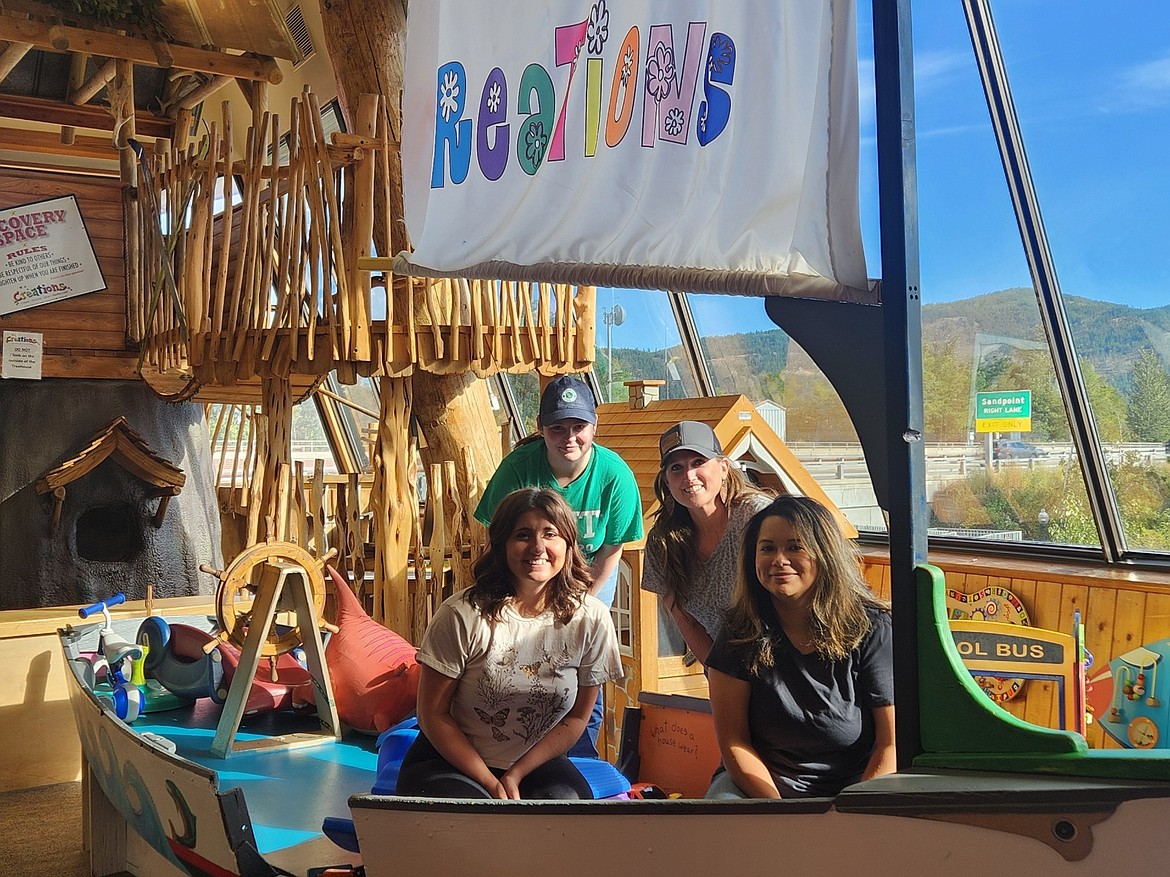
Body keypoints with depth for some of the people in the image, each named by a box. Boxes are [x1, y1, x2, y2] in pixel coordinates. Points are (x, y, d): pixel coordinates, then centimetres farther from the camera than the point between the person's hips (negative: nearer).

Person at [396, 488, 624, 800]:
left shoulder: (590, 619, -8)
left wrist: (515, 776, -9)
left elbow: (577, 717, 1)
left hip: (536, 763, 3)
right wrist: (490, 784, -13)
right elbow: (433, 713, -8)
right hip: (452, 760, -2)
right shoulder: (462, 615, -16)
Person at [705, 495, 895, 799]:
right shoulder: (740, 632, -4)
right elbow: (733, 739, -4)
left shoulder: (871, 628, -8)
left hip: (852, 789, -1)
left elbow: (891, 742, -8)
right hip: (760, 783, 2)